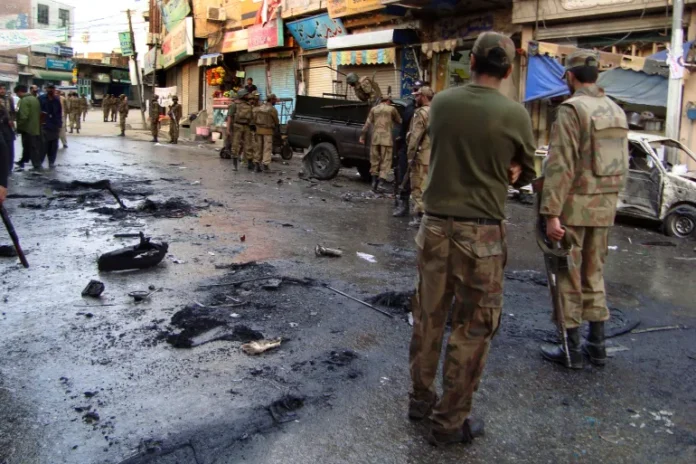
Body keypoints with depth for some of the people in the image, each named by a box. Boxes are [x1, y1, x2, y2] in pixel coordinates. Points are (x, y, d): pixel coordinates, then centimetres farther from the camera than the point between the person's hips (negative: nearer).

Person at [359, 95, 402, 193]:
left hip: (375, 138, 3)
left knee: (374, 161, 12)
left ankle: (374, 183, 15)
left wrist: (362, 136, 9)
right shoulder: (391, 109, 5)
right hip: (386, 139, -3)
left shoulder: (374, 109, 12)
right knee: (385, 161, 1)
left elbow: (367, 124, 7)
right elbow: (399, 121, 14)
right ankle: (380, 183, -8)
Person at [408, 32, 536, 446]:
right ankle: (451, 421, 17)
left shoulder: (441, 102, 1)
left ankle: (421, 398, 32)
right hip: (481, 232, -4)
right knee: (472, 329, 7)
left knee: (428, 317, 17)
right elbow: (525, 174, 4)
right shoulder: (514, 114, -9)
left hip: (435, 224, 4)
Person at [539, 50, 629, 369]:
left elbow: (560, 165, -20)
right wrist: (610, 198, 21)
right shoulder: (617, 111, 11)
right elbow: (622, 164, 14)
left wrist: (551, 213, -20)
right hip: (605, 206, 7)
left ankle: (571, 349, 12)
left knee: (568, 277, 3)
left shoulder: (572, 109, -13)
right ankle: (597, 345, 26)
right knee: (594, 274, 17)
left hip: (574, 205, -7)